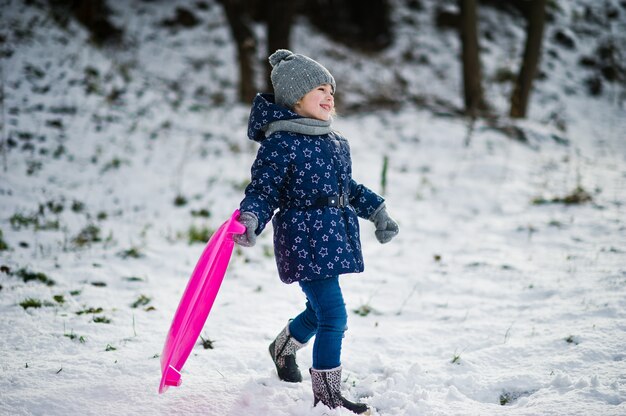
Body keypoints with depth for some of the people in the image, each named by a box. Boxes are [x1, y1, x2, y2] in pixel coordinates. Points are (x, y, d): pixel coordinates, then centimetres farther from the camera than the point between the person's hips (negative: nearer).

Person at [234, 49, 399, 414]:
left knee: (319, 310, 24)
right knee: (333, 316, -11)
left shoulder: (337, 143, 12)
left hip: (332, 239, 9)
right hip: (304, 242, -9)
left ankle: (284, 348, 53)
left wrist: (377, 211, 25)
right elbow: (263, 189, -16)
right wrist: (251, 219, -33)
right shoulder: (281, 143, -14)